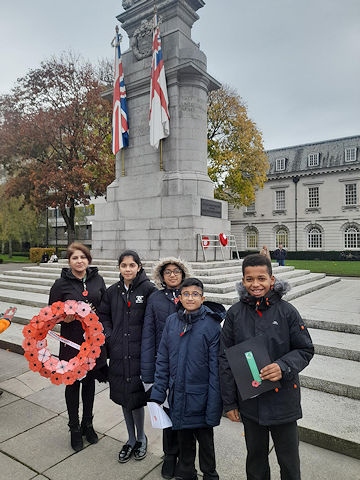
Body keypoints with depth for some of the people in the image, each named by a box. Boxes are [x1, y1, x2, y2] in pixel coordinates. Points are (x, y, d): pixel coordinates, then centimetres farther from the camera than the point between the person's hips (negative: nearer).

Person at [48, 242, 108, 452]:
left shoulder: (97, 279, 0)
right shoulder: (61, 284, -7)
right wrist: (63, 317, -21)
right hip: (72, 342, -2)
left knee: (90, 382, 17)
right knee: (73, 384, 12)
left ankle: (87, 424, 37)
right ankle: (75, 428, 32)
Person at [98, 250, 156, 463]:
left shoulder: (148, 289, -10)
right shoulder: (113, 291, 5)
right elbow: (104, 315, 15)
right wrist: (109, 336, 2)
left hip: (139, 353, -5)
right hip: (118, 353, 5)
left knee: (136, 398, 2)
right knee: (124, 397, 16)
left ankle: (141, 438, 31)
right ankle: (131, 439, 38)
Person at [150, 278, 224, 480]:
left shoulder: (212, 325, -15)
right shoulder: (172, 321, -3)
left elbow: (215, 367, -14)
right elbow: (162, 360, 2)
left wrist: (214, 406, -14)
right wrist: (158, 393, -1)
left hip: (201, 397, -3)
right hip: (178, 395, 4)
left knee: (205, 439, 17)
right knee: (184, 438, 22)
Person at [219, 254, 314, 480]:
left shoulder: (287, 311, -11)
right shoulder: (235, 313, -7)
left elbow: (306, 350, -3)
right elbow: (225, 359, -1)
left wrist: (283, 367, -23)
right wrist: (229, 402, 0)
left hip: (283, 399, -1)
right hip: (249, 400, 2)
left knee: (289, 460, 17)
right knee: (255, 455, 22)